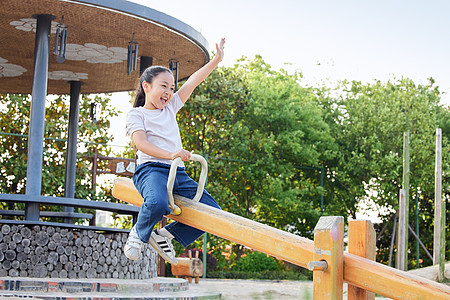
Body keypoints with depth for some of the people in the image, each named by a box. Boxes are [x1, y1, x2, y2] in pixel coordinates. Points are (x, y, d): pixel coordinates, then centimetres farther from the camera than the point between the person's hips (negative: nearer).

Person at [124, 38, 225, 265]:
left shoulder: (170, 108, 24)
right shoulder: (137, 114, 5)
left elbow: (192, 82, 22)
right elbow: (141, 143, -12)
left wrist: (216, 60, 17)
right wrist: (170, 155, -26)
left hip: (178, 173, 7)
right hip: (151, 169, -7)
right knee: (158, 204, -40)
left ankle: (165, 236, 8)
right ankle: (139, 233, -5)